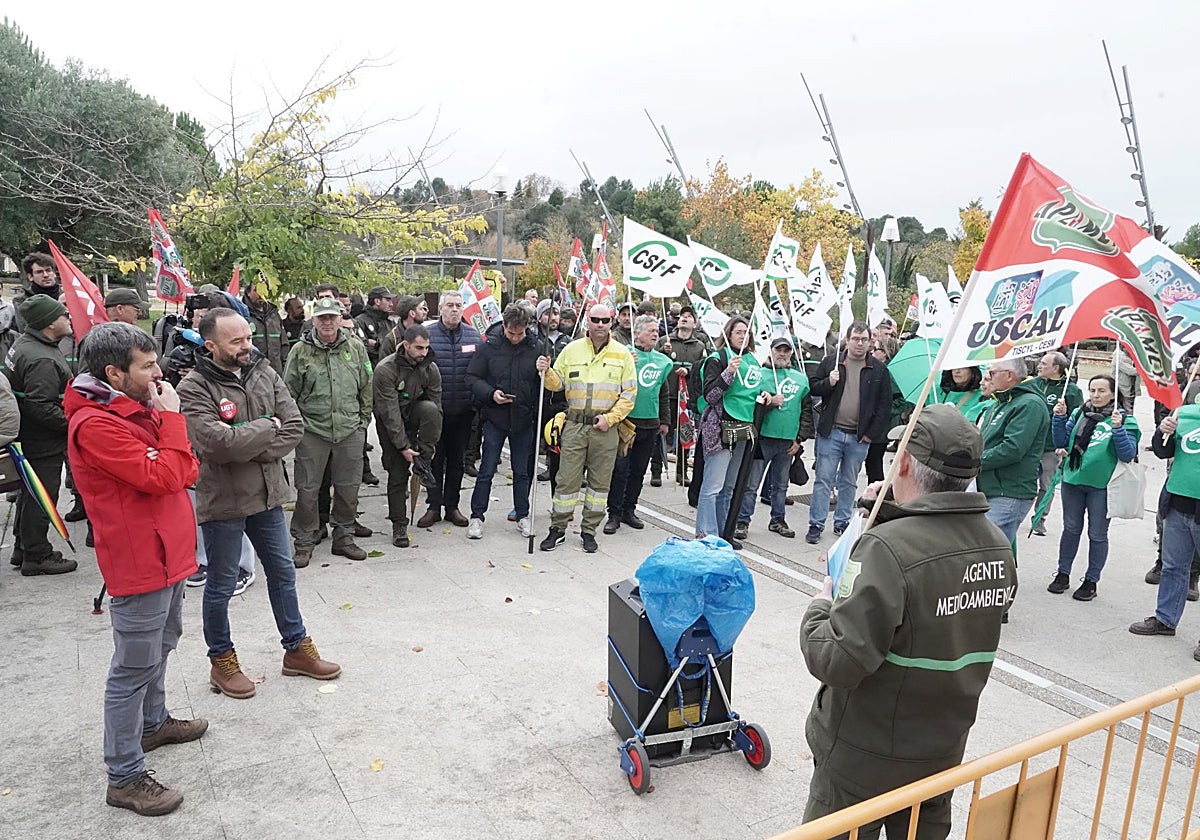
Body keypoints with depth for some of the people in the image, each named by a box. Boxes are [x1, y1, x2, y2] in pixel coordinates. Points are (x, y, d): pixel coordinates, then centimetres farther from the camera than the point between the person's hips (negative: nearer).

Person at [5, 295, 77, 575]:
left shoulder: (22, 344, 9)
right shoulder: (42, 360, -25)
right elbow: (41, 407, -30)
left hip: (29, 436, 11)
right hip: (44, 443, -11)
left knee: (30, 494, 21)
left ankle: (23, 548, 34)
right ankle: (37, 556, 13)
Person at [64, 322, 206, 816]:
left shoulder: (135, 409, 9)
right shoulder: (94, 424, -21)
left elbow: (183, 472, 9)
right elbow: (160, 477, -27)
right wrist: (170, 417, -18)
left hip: (166, 553, 10)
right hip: (138, 562, -10)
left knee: (161, 646, 25)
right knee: (134, 668, 0)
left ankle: (153, 723, 45)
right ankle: (125, 777, 13)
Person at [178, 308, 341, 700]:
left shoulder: (265, 373, 1)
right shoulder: (195, 388, -15)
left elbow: (294, 427, -6)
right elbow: (217, 443, -28)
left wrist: (251, 450, -18)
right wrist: (267, 426, -15)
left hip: (268, 493, 6)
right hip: (223, 501, -5)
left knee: (283, 573, 17)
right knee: (221, 586, 11)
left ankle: (297, 649, 33)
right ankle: (222, 662, 31)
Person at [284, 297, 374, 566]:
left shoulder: (356, 347, 5)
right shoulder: (300, 351, -1)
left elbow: (366, 387, 11)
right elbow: (289, 392, 4)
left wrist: (363, 420, 8)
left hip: (350, 431, 2)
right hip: (312, 431, -2)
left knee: (348, 488, 10)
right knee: (307, 489, 4)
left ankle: (344, 537, 26)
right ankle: (303, 542, 18)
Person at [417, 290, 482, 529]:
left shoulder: (474, 336, 4)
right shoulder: (427, 334, -3)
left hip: (463, 409, 2)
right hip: (435, 409, -2)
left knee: (457, 459, 12)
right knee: (435, 458, 7)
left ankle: (452, 506, 24)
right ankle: (434, 507, 18)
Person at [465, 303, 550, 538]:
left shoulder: (537, 348, -1)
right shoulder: (490, 346, -4)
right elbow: (473, 376, -1)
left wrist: (545, 372, -19)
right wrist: (491, 393, -16)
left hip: (524, 419, 1)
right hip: (495, 417, -1)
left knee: (522, 472, 13)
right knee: (487, 470, 4)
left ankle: (522, 516, 26)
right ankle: (477, 516, 16)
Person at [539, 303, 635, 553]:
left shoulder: (622, 354, 3)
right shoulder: (572, 349, 6)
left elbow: (629, 394, 2)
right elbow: (558, 383, 9)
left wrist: (610, 418, -8)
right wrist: (547, 372, -12)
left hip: (606, 428, 0)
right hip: (575, 424, 0)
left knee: (599, 481, 8)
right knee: (567, 479, 1)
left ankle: (589, 531, 22)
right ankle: (558, 529, 15)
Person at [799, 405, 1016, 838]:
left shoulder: (887, 548, -30)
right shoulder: (998, 545, -6)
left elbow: (837, 661, -31)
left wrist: (819, 607, -13)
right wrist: (893, 513, 4)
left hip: (864, 760, -6)